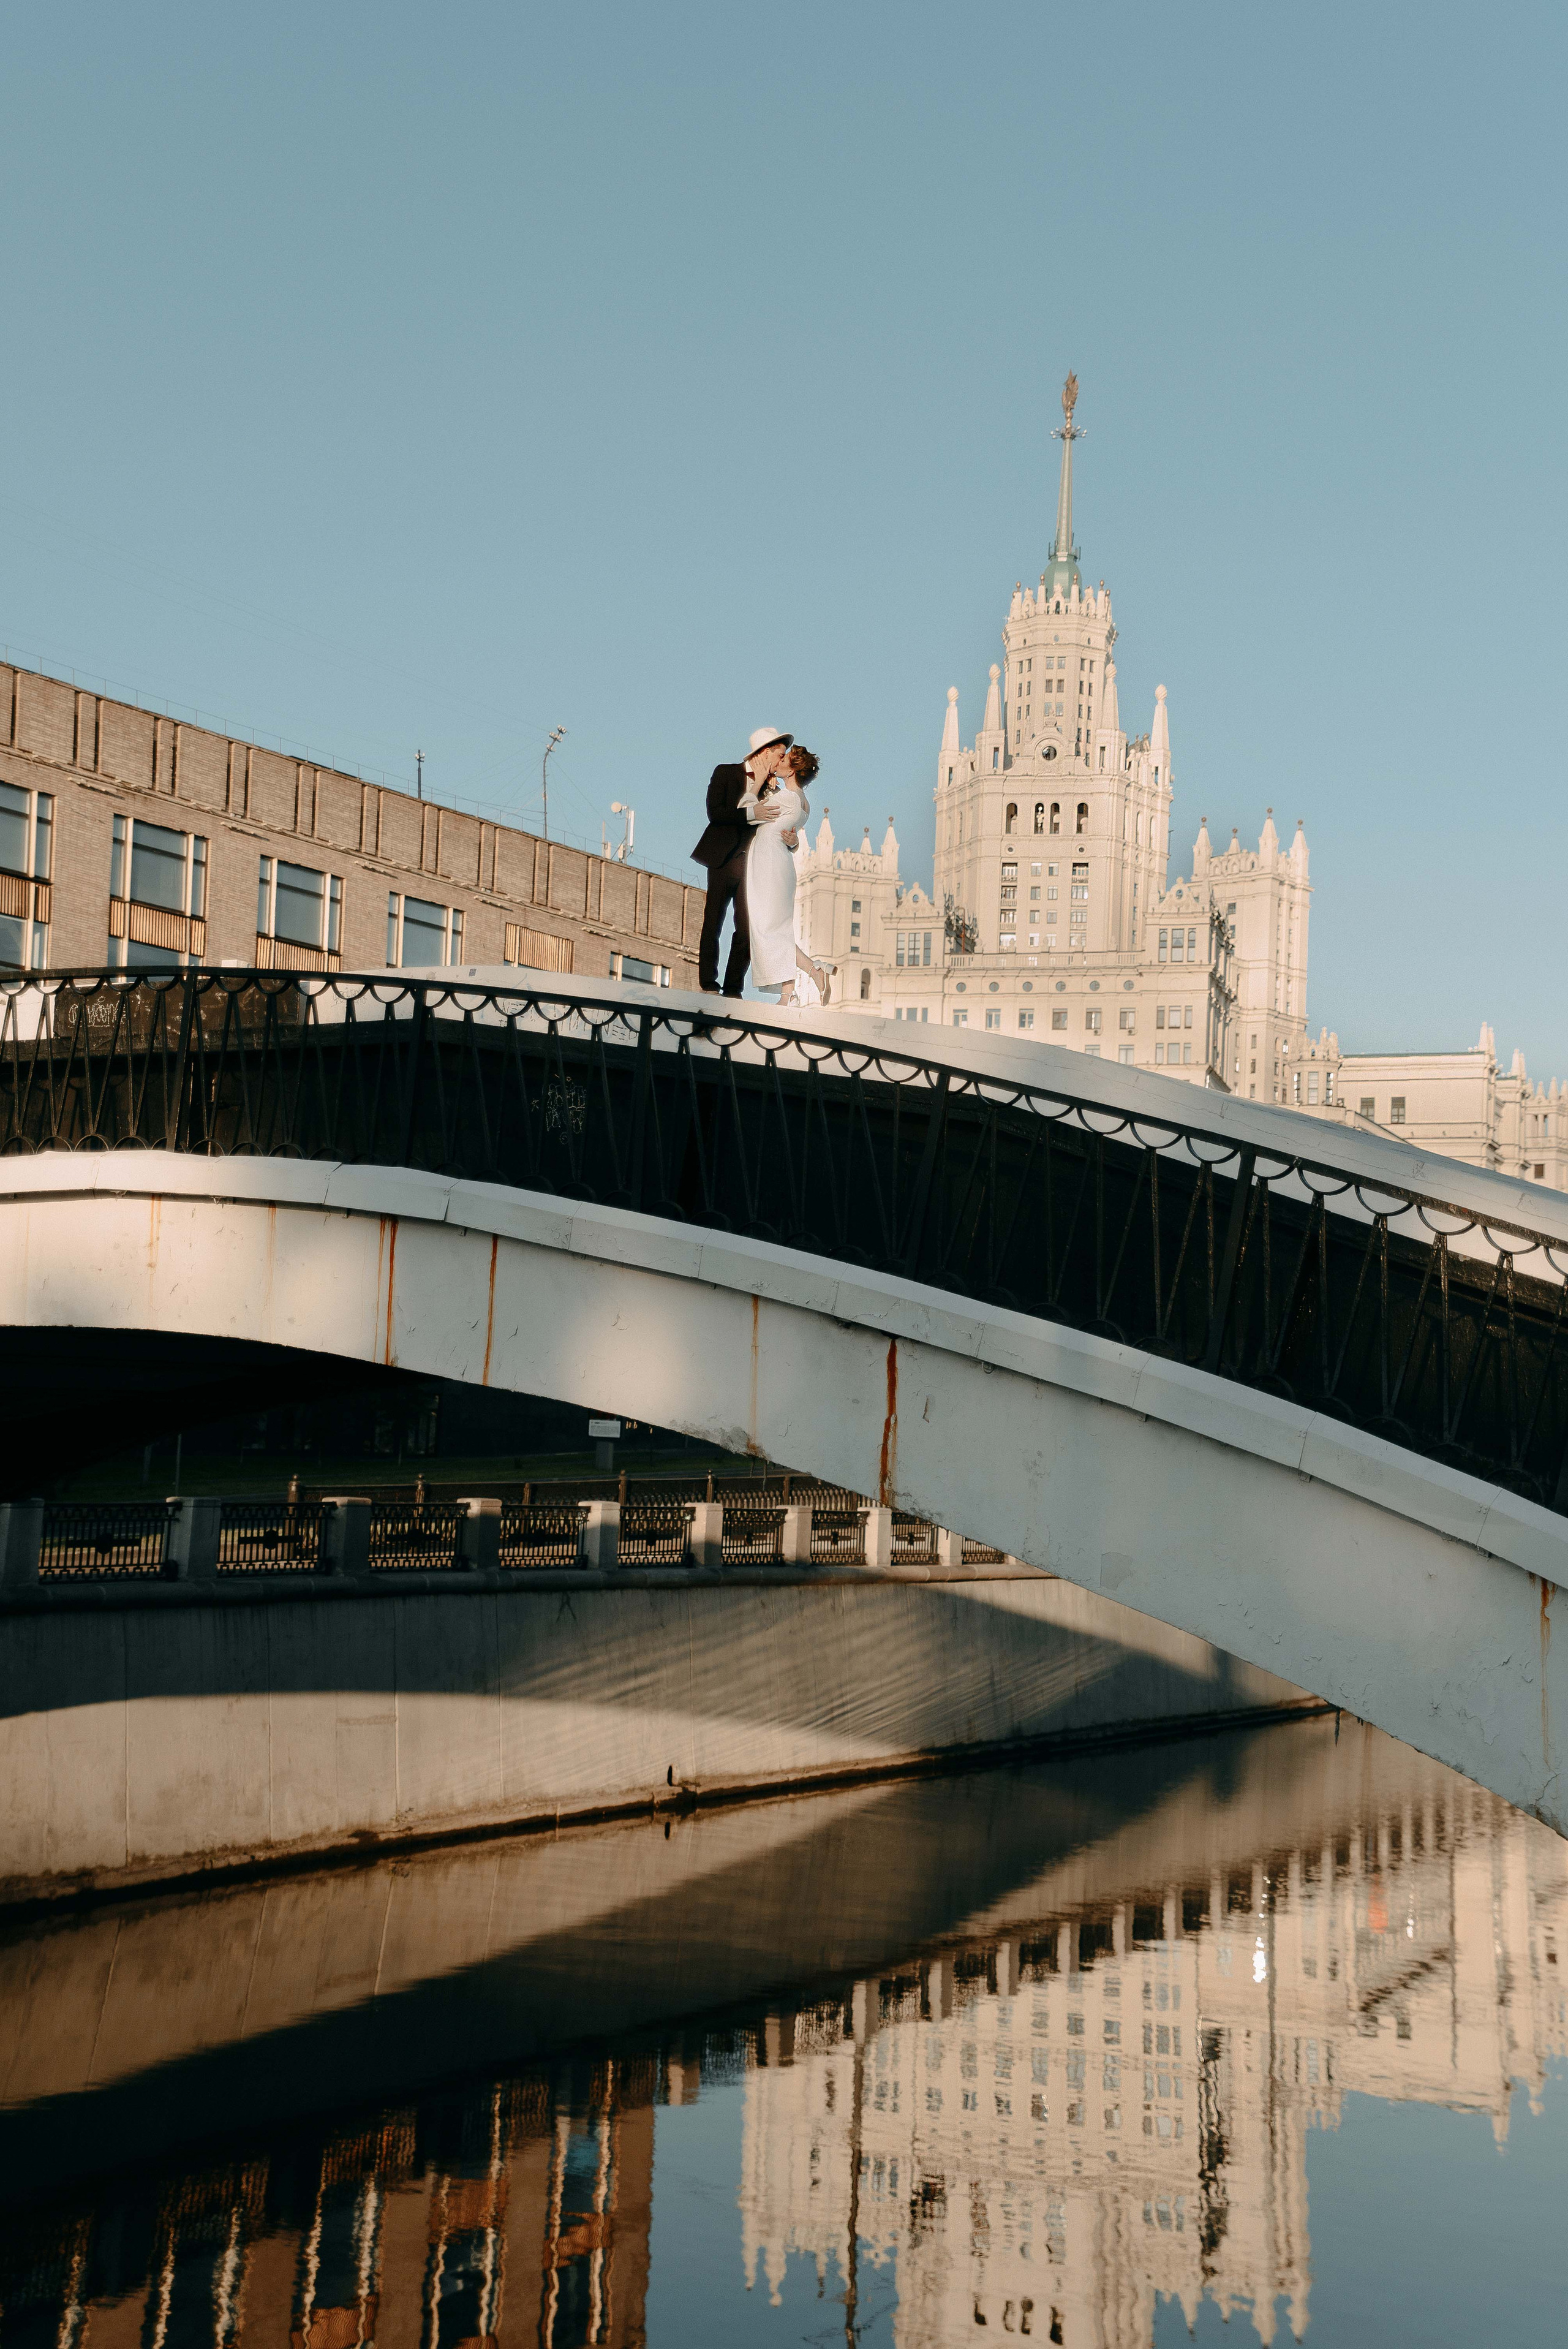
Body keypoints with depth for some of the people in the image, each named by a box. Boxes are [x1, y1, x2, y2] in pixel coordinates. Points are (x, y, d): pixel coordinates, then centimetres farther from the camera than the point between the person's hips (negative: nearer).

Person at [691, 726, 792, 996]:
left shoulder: (771, 788, 13)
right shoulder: (726, 773, 1)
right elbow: (714, 813, -11)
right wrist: (751, 814, -21)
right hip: (725, 860, -4)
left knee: (747, 929, -1)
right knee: (713, 924, -1)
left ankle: (733, 989, 3)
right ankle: (708, 986, 3)